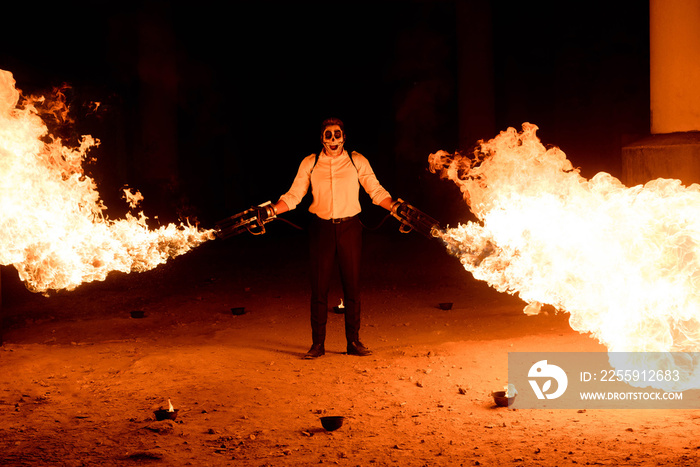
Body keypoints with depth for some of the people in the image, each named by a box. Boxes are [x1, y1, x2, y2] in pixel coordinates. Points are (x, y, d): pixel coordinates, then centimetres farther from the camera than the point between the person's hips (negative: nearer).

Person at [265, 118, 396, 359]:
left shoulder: (357, 161, 4)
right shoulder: (310, 163, 5)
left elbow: (376, 191, 6)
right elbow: (293, 195, 5)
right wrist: (272, 210, -8)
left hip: (349, 228, 0)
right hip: (321, 229, 0)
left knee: (352, 286, 3)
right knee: (319, 287, 0)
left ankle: (354, 342, 13)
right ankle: (318, 344, 9)